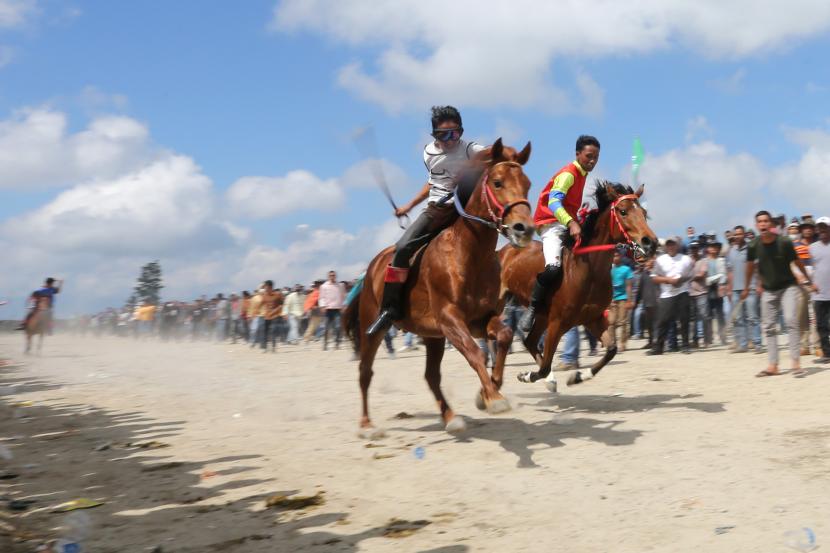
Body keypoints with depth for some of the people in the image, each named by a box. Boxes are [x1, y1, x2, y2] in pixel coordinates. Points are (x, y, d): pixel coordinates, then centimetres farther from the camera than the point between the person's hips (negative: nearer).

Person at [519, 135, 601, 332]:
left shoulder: (582, 174, 17)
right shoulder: (568, 174, -12)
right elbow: (553, 202, -27)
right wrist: (571, 223, -41)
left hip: (569, 224, 10)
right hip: (552, 223, -10)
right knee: (553, 266, -31)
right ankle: (532, 309, -18)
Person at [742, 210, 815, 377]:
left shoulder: (784, 243, -18)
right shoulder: (754, 246, -11)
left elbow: (797, 262, -4)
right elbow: (750, 266, 6)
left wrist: (809, 282, 6)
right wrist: (746, 288, 14)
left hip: (788, 287, -3)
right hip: (768, 291, 3)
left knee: (791, 321, -17)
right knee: (769, 327, 4)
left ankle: (795, 362, -14)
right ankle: (772, 365, 9)